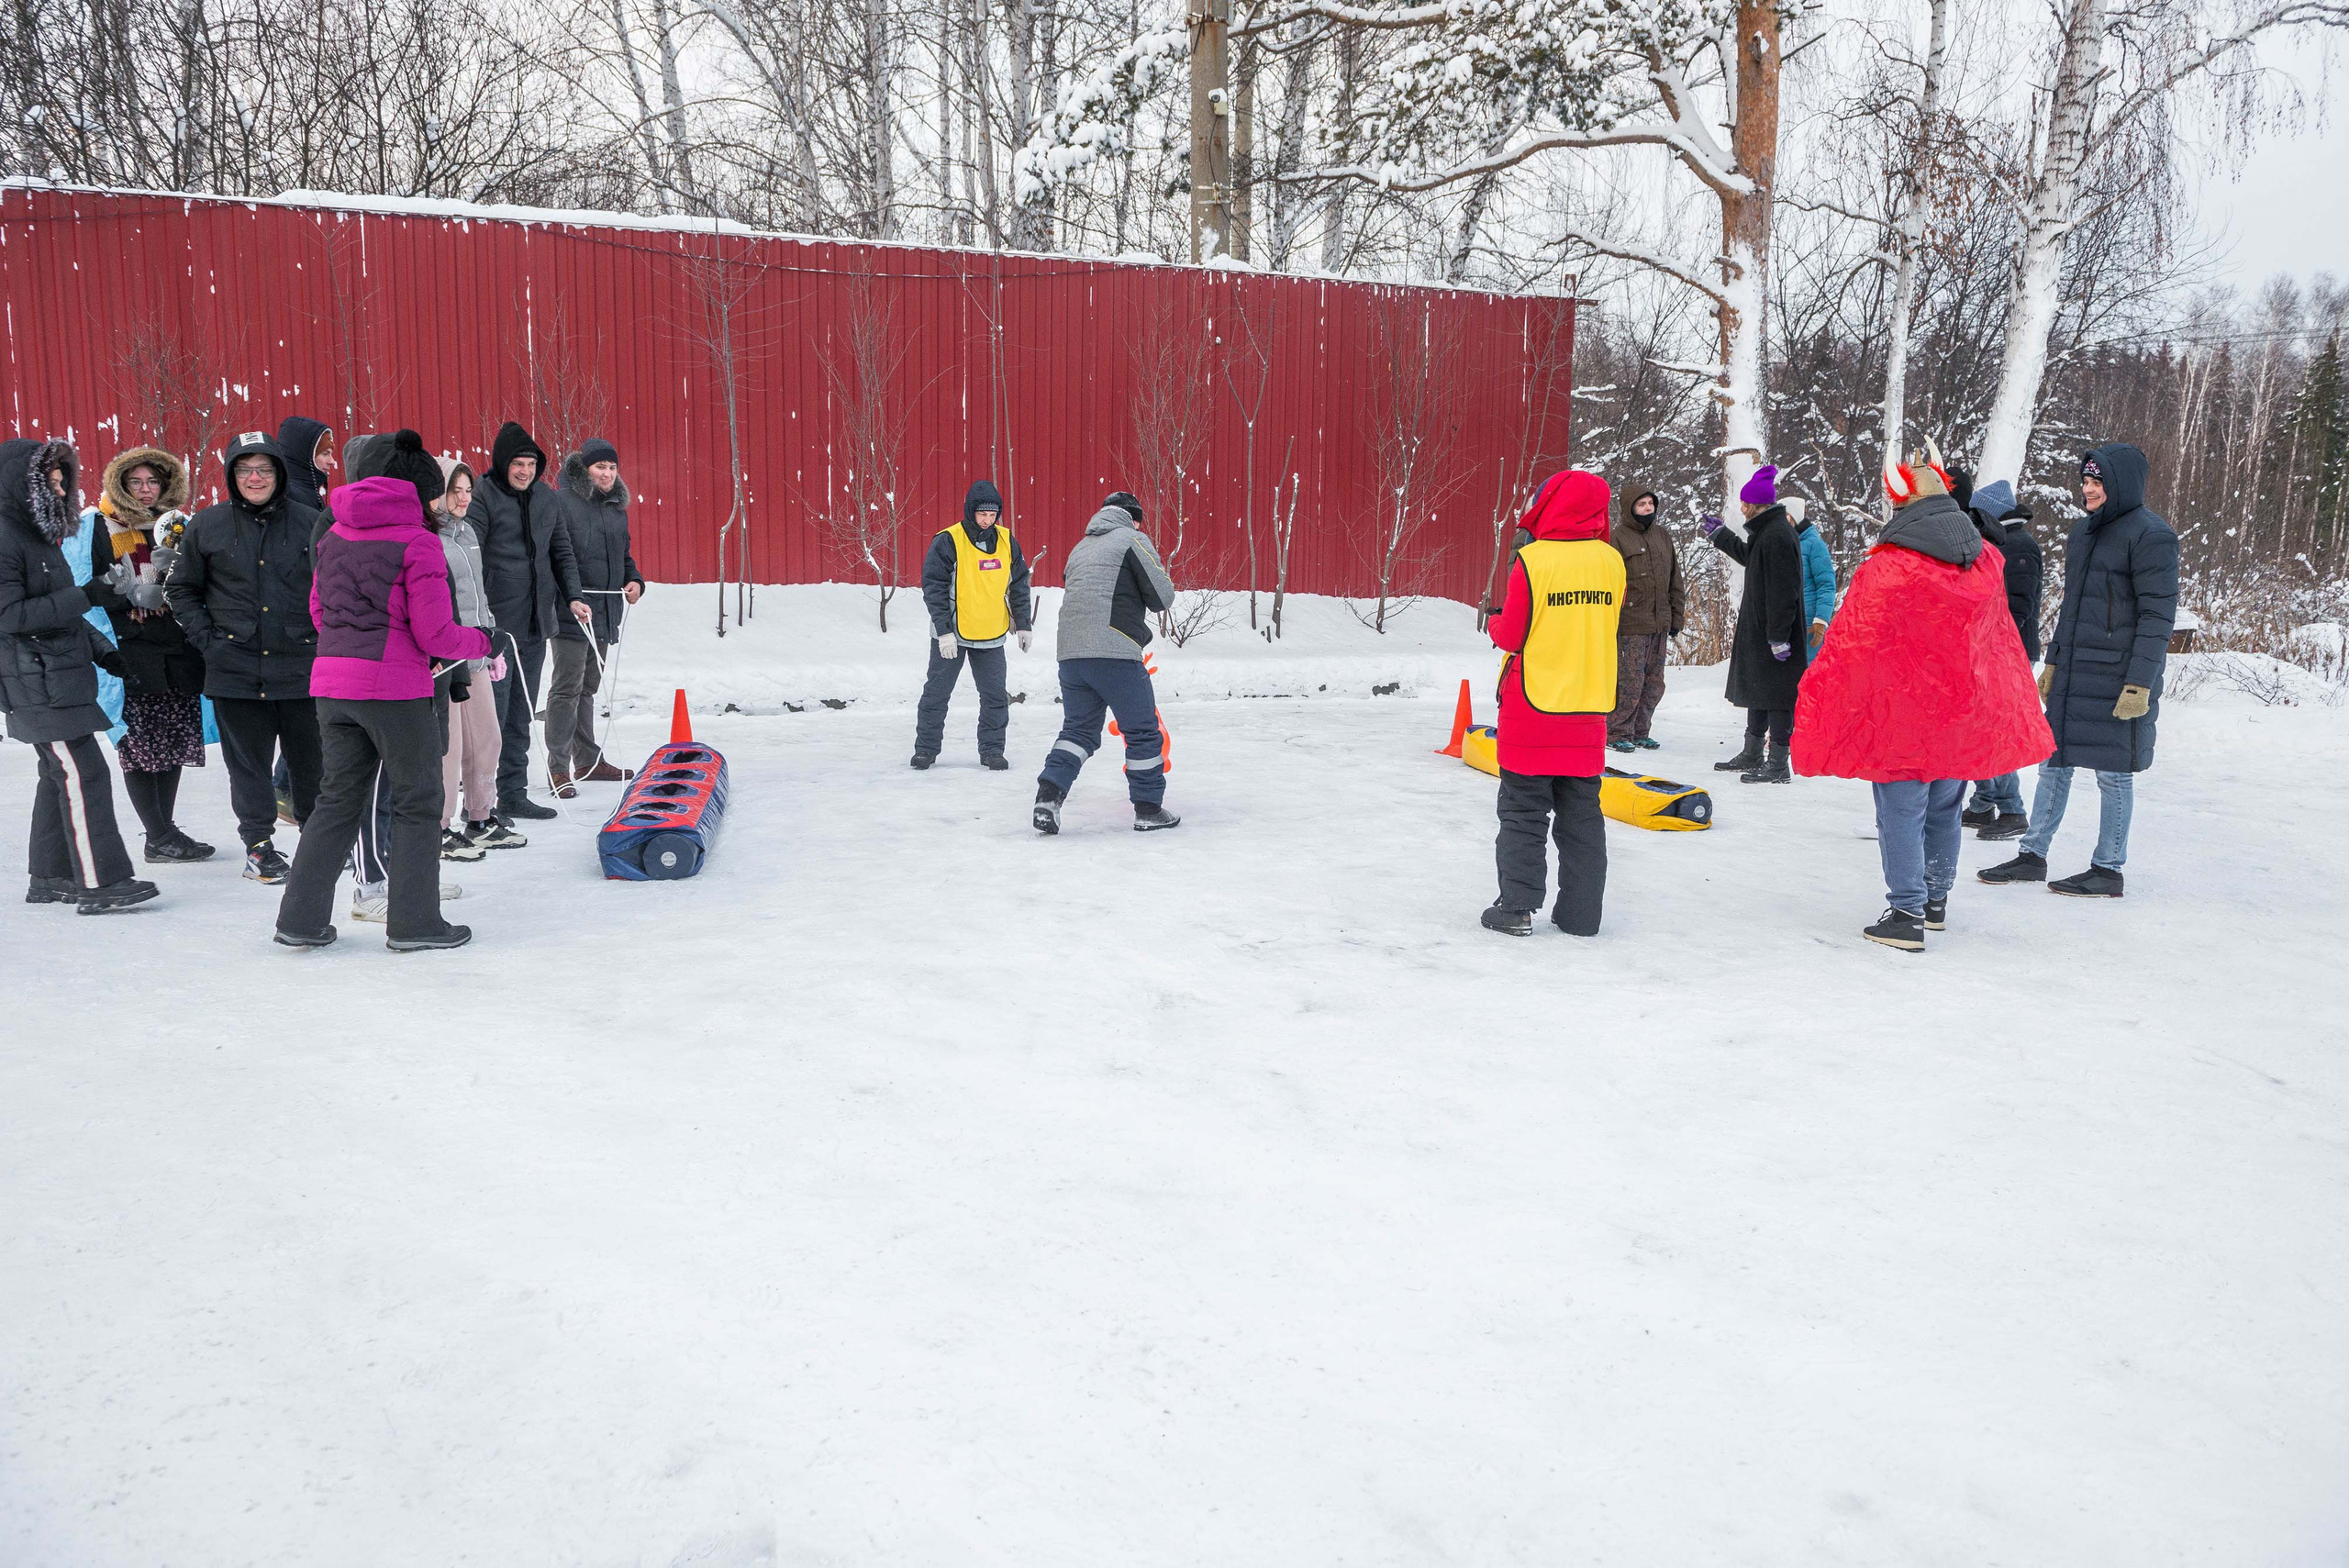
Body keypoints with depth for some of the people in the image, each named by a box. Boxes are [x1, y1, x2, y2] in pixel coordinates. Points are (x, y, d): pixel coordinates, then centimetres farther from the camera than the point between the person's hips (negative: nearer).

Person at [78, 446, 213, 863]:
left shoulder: (177, 523, 15)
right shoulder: (97, 525, 3)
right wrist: (132, 594, -15)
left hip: (177, 648, 4)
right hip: (131, 651, -4)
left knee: (175, 742, 8)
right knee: (139, 744, -4)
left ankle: (165, 831, 18)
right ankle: (159, 838, 1)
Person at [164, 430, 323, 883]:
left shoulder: (309, 523, 2)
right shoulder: (207, 526, 4)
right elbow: (181, 590, 13)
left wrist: (324, 637, 1)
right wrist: (206, 638, 3)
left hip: (301, 664, 0)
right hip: (235, 669, 0)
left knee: (310, 758, 6)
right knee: (249, 761, 5)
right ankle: (258, 842, 16)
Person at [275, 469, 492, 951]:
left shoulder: (334, 535, 11)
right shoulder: (418, 542, -9)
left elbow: (318, 608, 19)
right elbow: (435, 635, -11)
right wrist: (484, 642, 6)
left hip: (332, 682, 7)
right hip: (395, 687, -6)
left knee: (339, 798, 15)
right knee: (417, 802, 6)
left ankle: (301, 918, 14)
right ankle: (413, 922, 9)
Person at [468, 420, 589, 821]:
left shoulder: (547, 497, 11)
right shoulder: (483, 497, -9)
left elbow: (561, 552, 20)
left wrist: (572, 597, 8)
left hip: (536, 623, 7)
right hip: (496, 624, -7)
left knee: (521, 716, 13)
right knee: (492, 715, -7)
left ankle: (513, 794, 22)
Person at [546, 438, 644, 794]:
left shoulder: (617, 507, 17)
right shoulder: (561, 501, -8)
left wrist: (634, 580, 7)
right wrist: (566, 594, -24)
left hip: (604, 613, 8)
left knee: (588, 687, 17)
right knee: (567, 688, -7)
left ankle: (588, 760, 25)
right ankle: (558, 767, -2)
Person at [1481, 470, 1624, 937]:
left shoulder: (1532, 561, -14)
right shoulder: (1612, 561, 1)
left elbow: (1511, 636, -9)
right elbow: (1608, 628, 11)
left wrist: (1493, 623, 12)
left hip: (1532, 708, -4)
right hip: (1588, 709, 4)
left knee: (1524, 812, 5)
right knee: (1581, 815, 12)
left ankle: (1517, 907, 5)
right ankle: (1581, 913, 15)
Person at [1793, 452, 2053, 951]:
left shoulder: (1885, 570, -17)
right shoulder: (1986, 561, 4)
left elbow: (1850, 648, -13)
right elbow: (1997, 638, 17)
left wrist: (1818, 717, -5)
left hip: (1902, 714, -6)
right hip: (1965, 713, 6)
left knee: (1901, 811, 0)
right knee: (1944, 808, 18)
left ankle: (1906, 915, 1)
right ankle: (1935, 902, 31)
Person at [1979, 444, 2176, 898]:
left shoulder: (2151, 535, -11)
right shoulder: (2084, 530, 14)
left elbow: (2158, 615, -14)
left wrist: (2140, 683, -18)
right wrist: (2053, 662, 19)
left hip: (2118, 677, -8)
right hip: (2072, 673, 8)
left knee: (2113, 771, 2)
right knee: (2053, 762, 10)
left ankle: (2108, 869, 12)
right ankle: (2033, 856, 18)